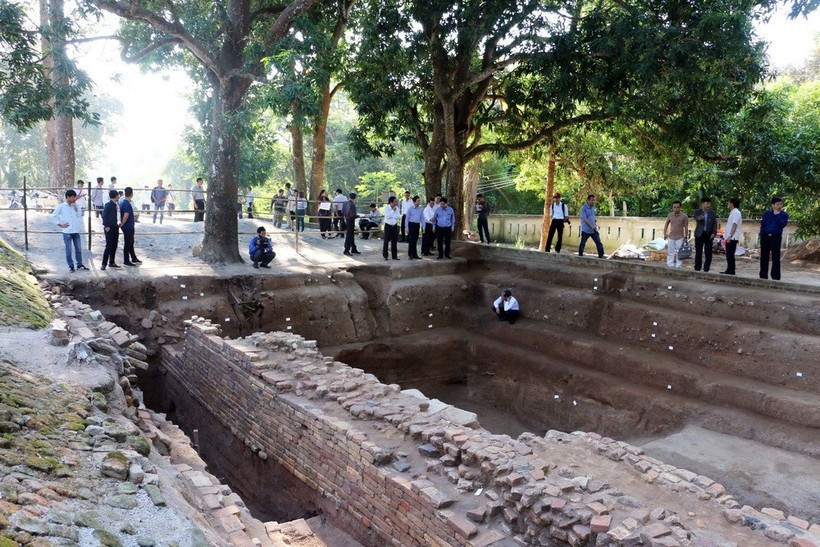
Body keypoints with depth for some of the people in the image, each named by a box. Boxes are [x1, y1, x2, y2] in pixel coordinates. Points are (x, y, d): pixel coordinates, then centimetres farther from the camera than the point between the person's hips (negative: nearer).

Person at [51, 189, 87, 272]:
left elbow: (79, 215, -5)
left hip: (76, 231, 4)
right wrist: (60, 225, -5)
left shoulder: (75, 206, 9)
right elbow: (53, 216, -2)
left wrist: (75, 205, -7)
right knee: (68, 250, 2)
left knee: (79, 249, 10)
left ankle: (79, 265, 19)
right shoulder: (61, 206, -3)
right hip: (67, 232, -4)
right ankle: (71, 266, 10)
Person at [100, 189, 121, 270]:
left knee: (114, 246, 12)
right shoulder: (108, 205, -14)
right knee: (109, 246, -8)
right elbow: (104, 216, -17)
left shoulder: (114, 205, 11)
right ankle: (104, 264, -4)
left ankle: (112, 262, 21)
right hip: (109, 228, -9)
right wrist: (106, 226, -18)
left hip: (115, 228, 9)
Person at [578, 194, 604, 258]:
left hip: (594, 230, 6)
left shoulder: (593, 207, 8)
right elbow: (584, 219, -19)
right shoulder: (584, 208, -13)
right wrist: (592, 226, -23)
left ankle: (601, 255, 2)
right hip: (586, 230, -6)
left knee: (599, 242, -1)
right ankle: (580, 255, 20)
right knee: (583, 243, 5)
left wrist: (596, 222, 8)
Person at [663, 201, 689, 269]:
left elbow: (686, 227, -2)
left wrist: (685, 237, -5)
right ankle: (670, 266, 14)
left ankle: (678, 267, 3)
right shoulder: (670, 215, 2)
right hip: (670, 237, 3)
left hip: (680, 238, -3)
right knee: (670, 253, 7)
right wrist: (665, 234, 10)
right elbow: (666, 225, 14)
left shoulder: (684, 216, -7)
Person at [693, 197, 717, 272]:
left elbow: (715, 224, 7)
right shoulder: (697, 211, 1)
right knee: (698, 252, 1)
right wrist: (699, 218, -44)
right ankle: (697, 268, 9)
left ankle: (706, 268, 7)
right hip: (699, 234, -1)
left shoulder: (712, 213, 8)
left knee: (708, 252, 0)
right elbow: (696, 219, -19)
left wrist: (714, 233, -7)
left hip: (709, 234, 2)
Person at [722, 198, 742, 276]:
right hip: (729, 238, 10)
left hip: (732, 238, -10)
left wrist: (730, 236, -25)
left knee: (730, 255, -8)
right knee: (729, 255, 11)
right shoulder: (732, 212, 19)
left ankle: (731, 271, -6)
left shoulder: (736, 213, -11)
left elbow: (734, 225, -19)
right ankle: (729, 270, 15)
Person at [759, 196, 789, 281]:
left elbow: (782, 225, -12)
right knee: (764, 257, 5)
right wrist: (762, 237, 1)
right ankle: (763, 276, 14)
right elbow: (762, 225, 8)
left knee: (776, 258, -2)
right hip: (766, 237, 2)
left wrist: (777, 215, -13)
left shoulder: (784, 214, 3)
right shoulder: (766, 213, 8)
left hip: (776, 237, -2)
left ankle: (775, 277, 2)